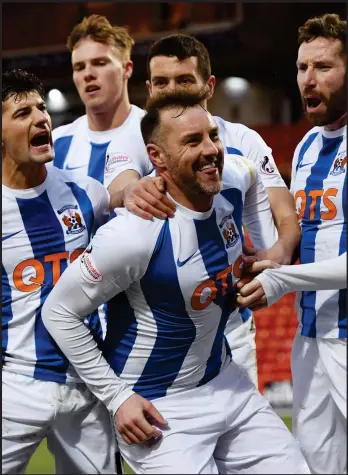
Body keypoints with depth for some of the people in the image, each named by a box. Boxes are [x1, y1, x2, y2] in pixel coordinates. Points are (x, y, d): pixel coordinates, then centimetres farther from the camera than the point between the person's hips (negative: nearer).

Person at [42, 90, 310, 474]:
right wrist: (118, 397, -16)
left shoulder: (236, 177, -8)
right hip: (157, 406, -7)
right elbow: (59, 312, -18)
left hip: (224, 381, 7)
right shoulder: (133, 234, -27)